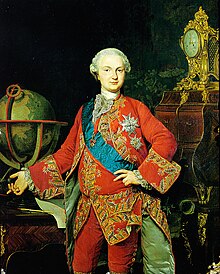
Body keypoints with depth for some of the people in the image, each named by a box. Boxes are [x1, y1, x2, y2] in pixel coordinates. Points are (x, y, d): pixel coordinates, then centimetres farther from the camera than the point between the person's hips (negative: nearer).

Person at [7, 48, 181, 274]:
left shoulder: (135, 108, 3)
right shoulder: (85, 111, 13)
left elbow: (165, 140, -7)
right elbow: (67, 153, 13)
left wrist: (141, 175, -14)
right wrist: (30, 175, 8)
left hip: (125, 204, -3)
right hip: (89, 205, 3)